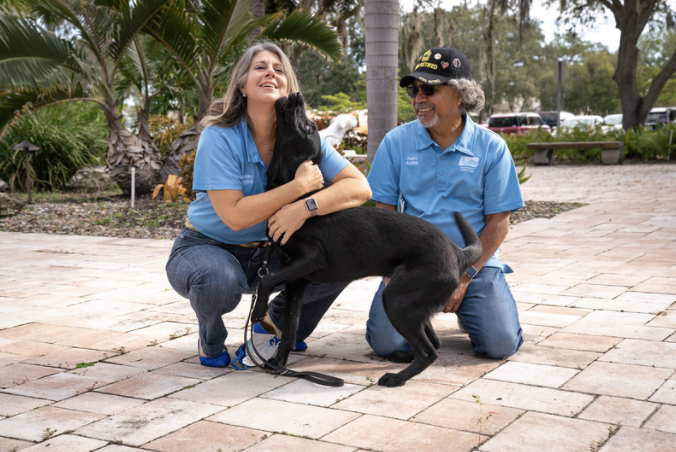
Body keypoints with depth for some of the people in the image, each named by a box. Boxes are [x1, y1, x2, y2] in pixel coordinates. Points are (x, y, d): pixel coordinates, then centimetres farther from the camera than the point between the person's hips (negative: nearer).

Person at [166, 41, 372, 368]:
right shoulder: (220, 137, -21)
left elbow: (359, 187, -16)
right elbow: (234, 215, -28)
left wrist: (305, 207, -33)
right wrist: (299, 186, -29)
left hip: (264, 253, 5)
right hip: (205, 248, -4)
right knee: (221, 280, -39)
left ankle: (278, 321, 13)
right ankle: (210, 339, 0)